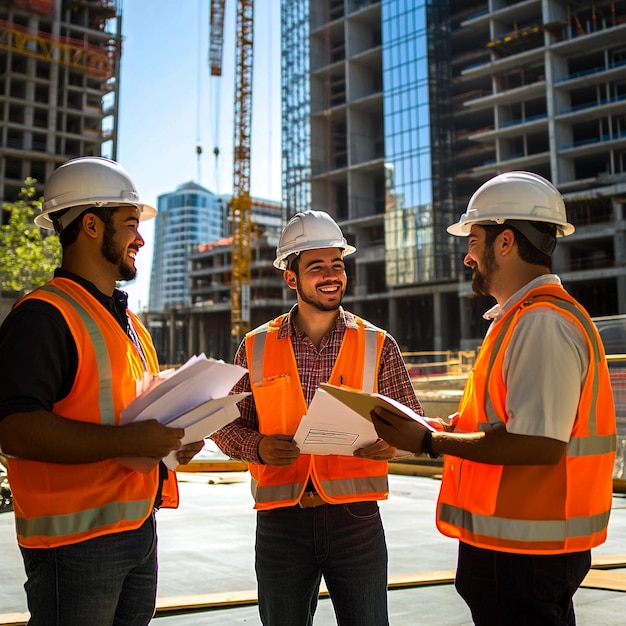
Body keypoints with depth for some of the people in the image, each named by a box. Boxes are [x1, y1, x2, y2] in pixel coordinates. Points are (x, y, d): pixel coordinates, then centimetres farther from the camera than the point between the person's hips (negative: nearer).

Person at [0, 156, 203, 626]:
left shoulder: (127, 321, 16)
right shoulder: (43, 316, -14)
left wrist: (176, 438, 6)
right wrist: (130, 441, -28)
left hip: (139, 529, 9)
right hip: (76, 541, -9)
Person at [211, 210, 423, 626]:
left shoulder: (378, 345, 3)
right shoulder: (256, 347, 4)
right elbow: (228, 425, 7)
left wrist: (390, 442, -17)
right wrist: (258, 447, -14)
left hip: (356, 516, 0)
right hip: (280, 518, 1)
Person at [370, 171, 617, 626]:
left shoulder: (543, 323, -19)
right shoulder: (521, 319, 15)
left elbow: (539, 444, -27)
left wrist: (431, 443, -19)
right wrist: (444, 431, 8)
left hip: (522, 553, -10)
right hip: (519, 542, 10)